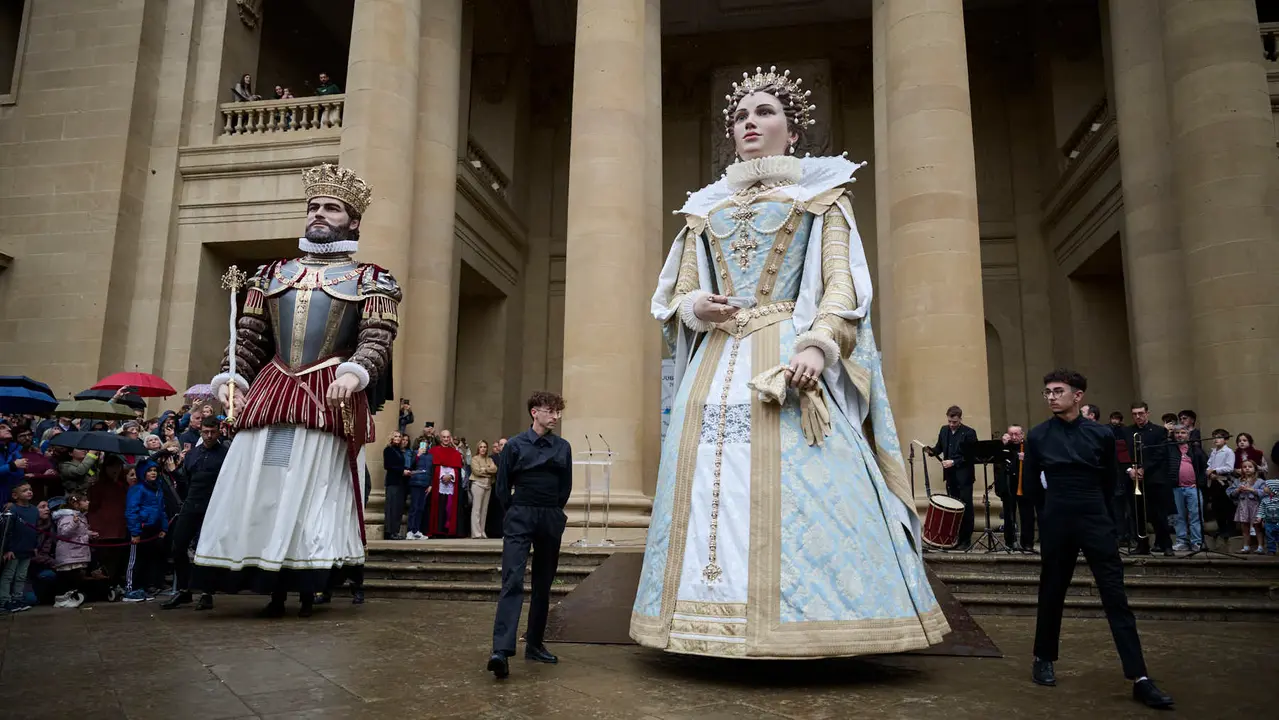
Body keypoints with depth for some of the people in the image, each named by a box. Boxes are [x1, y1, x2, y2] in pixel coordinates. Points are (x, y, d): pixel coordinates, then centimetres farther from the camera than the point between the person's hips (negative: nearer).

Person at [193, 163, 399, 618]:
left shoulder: (368, 280, 5)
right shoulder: (273, 273, 19)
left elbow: (377, 339, -7)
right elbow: (249, 337, 15)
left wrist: (353, 373, -26)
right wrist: (229, 377, 0)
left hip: (331, 400, -4)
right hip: (270, 393, 4)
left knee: (317, 491, -3)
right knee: (261, 489, 1)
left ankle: (308, 591, 7)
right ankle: (274, 591, 12)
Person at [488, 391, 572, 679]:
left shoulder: (563, 447, 6)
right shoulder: (515, 445, -1)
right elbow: (503, 486, 4)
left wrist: (553, 513, 14)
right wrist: (515, 514, 8)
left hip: (551, 520, 4)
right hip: (520, 519, -4)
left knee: (543, 585, 10)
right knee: (512, 582, -15)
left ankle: (535, 645, 22)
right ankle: (501, 651, -22)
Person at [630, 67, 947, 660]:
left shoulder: (821, 193, 13)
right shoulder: (707, 206, 23)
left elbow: (842, 284, 0)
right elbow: (677, 294, 20)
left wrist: (819, 345, -18)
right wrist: (697, 307, -4)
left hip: (791, 359, -4)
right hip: (717, 362, 4)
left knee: (797, 489, -13)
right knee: (713, 483, -4)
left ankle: (803, 623, -6)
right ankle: (720, 620, 2)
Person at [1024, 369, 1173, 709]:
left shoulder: (1101, 434, -1)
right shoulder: (1038, 435, -2)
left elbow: (1108, 481, 11)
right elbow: (1032, 484, 9)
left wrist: (1085, 500, 12)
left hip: (1096, 520, 0)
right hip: (1056, 523, 0)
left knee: (1116, 597, -3)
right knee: (1052, 593, 10)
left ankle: (1139, 678, -1)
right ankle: (1043, 659, 26)